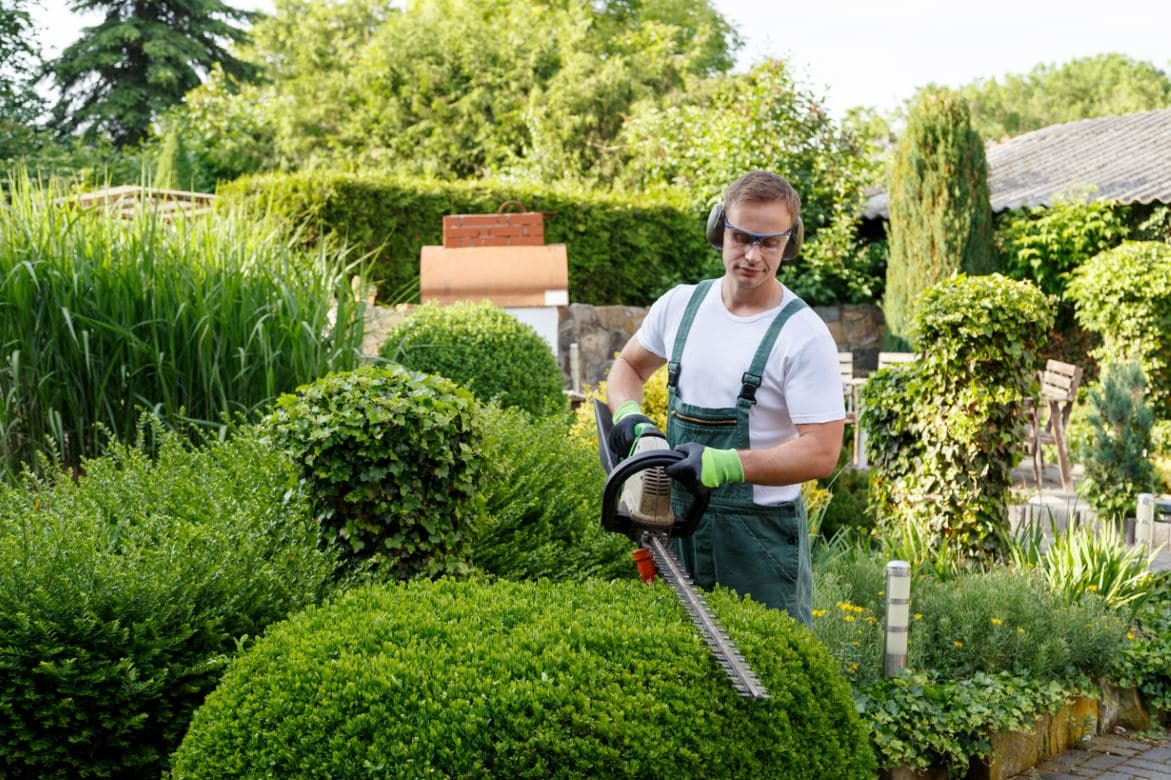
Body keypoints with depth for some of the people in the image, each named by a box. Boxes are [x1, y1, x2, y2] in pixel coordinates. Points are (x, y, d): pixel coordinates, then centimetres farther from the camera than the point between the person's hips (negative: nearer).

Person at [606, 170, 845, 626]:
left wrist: (726, 465, -29)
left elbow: (821, 452, -18)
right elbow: (628, 367, 21)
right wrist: (628, 415, -1)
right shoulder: (680, 304, 4)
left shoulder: (803, 336, -13)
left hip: (759, 533, -5)